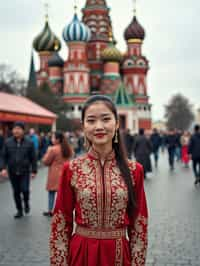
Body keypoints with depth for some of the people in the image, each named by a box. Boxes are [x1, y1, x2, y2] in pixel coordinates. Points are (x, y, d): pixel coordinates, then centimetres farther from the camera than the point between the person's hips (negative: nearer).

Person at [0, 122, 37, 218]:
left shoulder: (29, 143, -3)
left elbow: (33, 158, 0)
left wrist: (34, 170, -2)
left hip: (24, 171, -2)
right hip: (12, 172, 2)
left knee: (25, 190, -9)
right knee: (16, 192, 9)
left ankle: (26, 202, 24)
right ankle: (19, 210, 24)